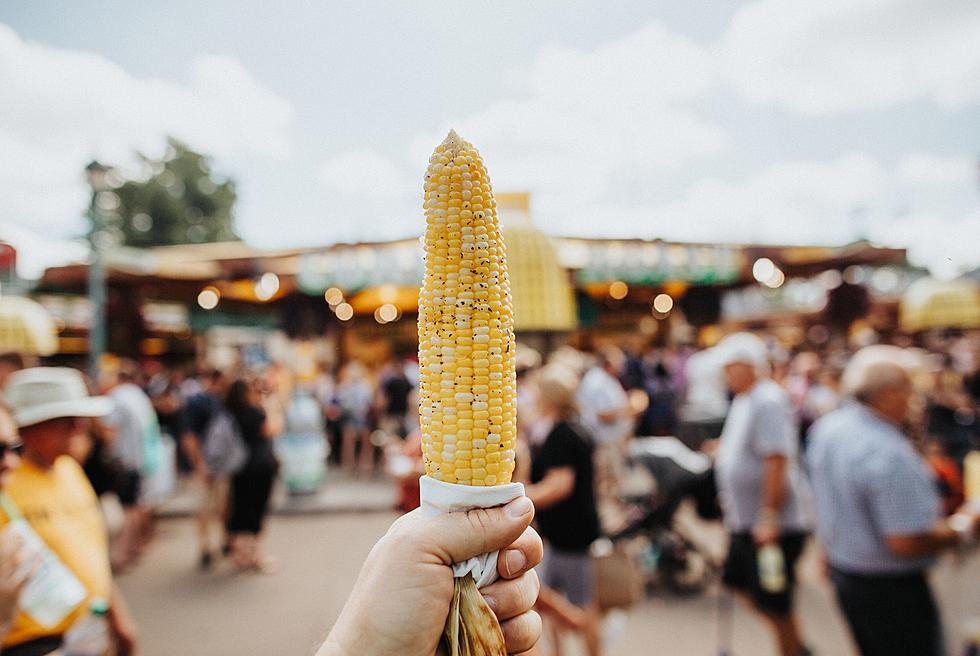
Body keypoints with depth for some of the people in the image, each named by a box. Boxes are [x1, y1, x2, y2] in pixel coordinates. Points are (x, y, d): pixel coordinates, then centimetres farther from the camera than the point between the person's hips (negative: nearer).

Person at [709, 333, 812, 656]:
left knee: (774, 601, 4)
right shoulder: (745, 400, 10)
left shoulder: (768, 402, -20)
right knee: (740, 582, 21)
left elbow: (776, 462, -26)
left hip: (771, 526, -10)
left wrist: (769, 517, -27)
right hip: (745, 521, 10)